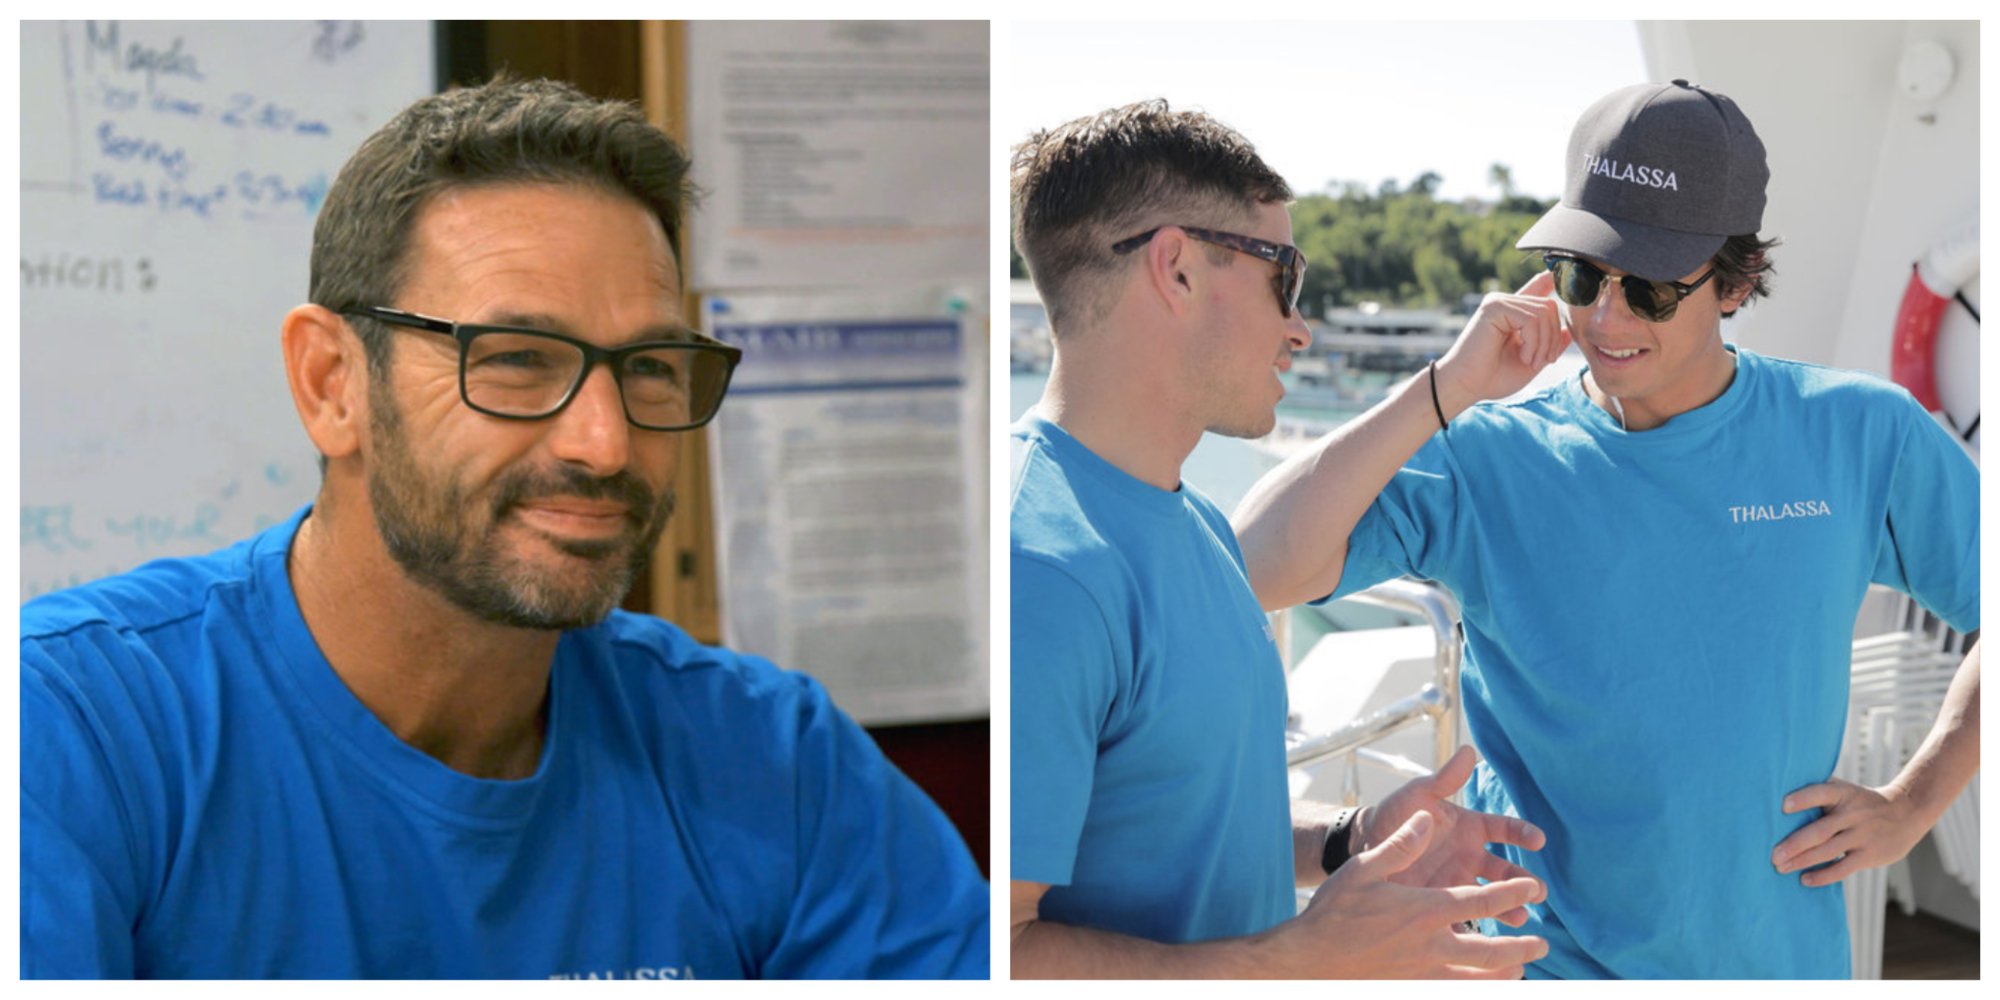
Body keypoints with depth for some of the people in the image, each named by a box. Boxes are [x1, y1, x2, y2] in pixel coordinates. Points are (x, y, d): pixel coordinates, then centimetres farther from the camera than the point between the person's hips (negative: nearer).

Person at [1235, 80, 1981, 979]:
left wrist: (1910, 805, 1)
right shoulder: (1489, 462, -10)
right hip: (1553, 960, -2)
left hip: (1782, 951, 2)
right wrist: (1446, 388, -22)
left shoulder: (1860, 437, -4)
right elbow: (1255, 569, -24)